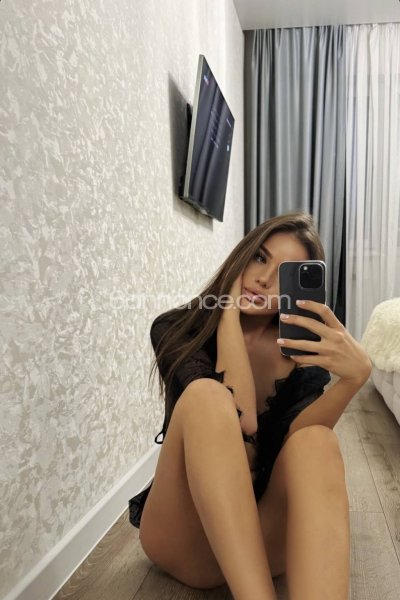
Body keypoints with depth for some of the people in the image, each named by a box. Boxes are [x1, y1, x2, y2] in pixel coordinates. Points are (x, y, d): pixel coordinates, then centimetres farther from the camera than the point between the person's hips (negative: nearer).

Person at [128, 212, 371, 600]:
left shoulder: (302, 346, 1)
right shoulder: (176, 330, -6)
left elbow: (297, 440, -16)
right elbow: (240, 420, -21)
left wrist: (354, 377, -32)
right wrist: (229, 312, -17)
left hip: (266, 525, 2)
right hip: (185, 534, -1)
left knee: (316, 440, -30)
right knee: (206, 395, -30)